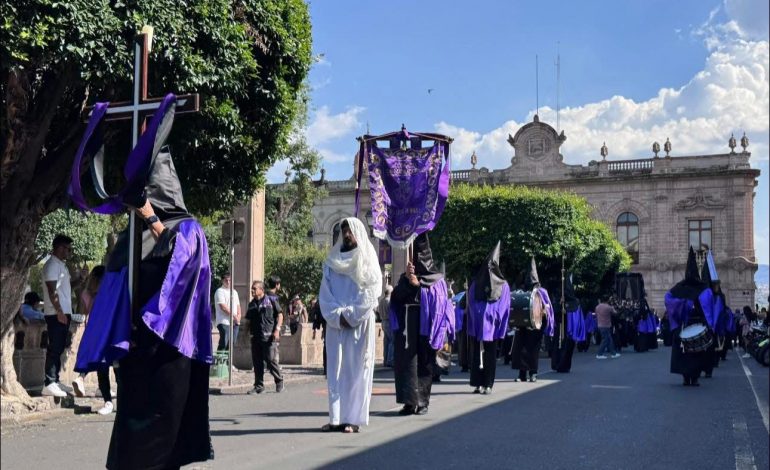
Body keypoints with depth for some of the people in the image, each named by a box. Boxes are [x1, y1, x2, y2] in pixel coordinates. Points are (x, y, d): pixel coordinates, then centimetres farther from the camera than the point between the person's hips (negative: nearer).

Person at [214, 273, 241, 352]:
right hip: (224, 322, -7)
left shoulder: (234, 292, 20)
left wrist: (238, 317, 2)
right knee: (223, 344, -12)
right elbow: (223, 307, -13)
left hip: (235, 323, 7)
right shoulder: (220, 291, -4)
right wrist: (234, 316, -10)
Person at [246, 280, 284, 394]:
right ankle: (259, 386, 13)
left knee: (271, 360, -6)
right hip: (256, 337, 5)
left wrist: (277, 329, -10)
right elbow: (249, 320, 21)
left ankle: (279, 381, 13)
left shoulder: (271, 300, -1)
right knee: (257, 362, 5)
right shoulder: (252, 304, 15)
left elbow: (280, 315, -1)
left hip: (269, 337, -5)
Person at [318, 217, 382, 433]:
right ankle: (336, 418, 3)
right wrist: (337, 315, -8)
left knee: (356, 370, -4)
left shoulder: (367, 261, 3)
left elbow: (371, 293, -5)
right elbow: (324, 293, 7)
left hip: (360, 323, -3)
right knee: (335, 370, 1)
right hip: (336, 324, 3)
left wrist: (350, 315, -11)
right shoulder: (332, 261, 12)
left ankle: (354, 419, -3)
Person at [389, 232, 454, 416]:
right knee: (406, 361, -5)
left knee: (424, 362, 1)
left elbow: (439, 301, -5)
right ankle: (410, 401, -5)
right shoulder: (405, 276, 15)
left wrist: (418, 284, -11)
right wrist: (407, 281, -14)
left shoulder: (435, 279, 7)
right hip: (407, 326, 2)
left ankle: (422, 401, 8)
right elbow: (396, 295, 2)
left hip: (425, 325, -2)